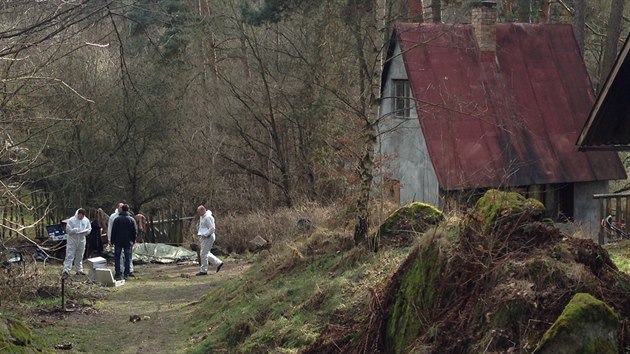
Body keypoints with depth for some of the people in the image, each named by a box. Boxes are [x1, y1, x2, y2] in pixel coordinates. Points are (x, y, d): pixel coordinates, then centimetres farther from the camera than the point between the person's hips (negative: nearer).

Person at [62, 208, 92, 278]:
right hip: (72, 240, -4)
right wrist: (76, 230, -22)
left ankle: (79, 270, 24)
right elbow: (68, 230, -12)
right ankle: (66, 271, -13)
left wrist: (84, 232, -12)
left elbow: (89, 229, 9)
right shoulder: (71, 220, -9)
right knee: (69, 256, -9)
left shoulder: (86, 220, 3)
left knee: (79, 256, 14)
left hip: (82, 240, 4)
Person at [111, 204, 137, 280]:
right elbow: (135, 231, 2)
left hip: (118, 242, -1)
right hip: (128, 242, 1)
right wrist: (133, 240, 12)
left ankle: (118, 274, 1)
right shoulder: (131, 220, 0)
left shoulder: (117, 219, -4)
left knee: (117, 258, 6)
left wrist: (113, 241, 5)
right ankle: (126, 274, 5)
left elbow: (113, 231, -2)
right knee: (127, 258, 7)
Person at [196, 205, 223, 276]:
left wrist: (204, 235, -20)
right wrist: (200, 236, 16)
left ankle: (203, 270, -3)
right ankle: (218, 263, 22)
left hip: (208, 238, -10)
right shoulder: (202, 217, 14)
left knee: (203, 254, -8)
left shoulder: (208, 217, -17)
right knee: (206, 254, 15)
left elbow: (212, 228, -22)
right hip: (204, 238, 10)